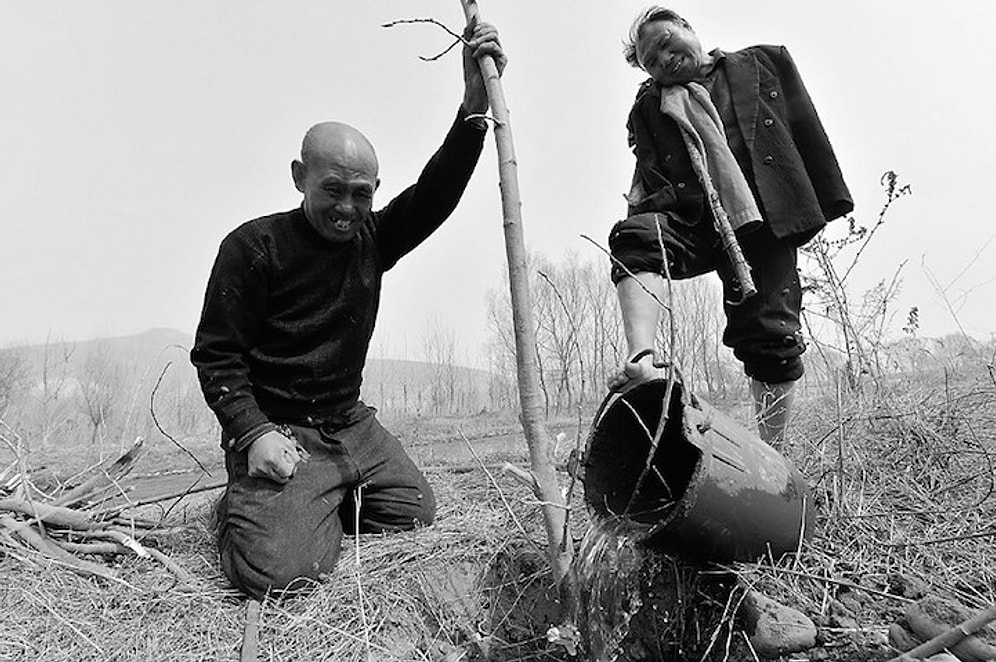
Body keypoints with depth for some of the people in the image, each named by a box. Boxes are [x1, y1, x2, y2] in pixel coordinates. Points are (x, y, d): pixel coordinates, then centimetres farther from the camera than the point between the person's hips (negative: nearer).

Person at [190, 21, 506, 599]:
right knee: (280, 570, -20)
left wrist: (475, 106, -21)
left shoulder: (371, 239, 5)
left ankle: (324, 505, 26)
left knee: (420, 523, 8)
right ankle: (247, 504, 13)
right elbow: (216, 353, -9)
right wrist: (254, 432, -22)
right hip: (276, 429, -6)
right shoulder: (253, 246, -10)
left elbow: (437, 193, -8)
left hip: (351, 423, 6)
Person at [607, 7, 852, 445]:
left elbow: (808, 131, 15)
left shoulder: (764, 63, 20)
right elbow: (649, 179, 13)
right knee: (636, 236, -32)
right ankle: (641, 360, -48)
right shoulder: (648, 108, 20)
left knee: (771, 335, -7)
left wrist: (829, 200, 9)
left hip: (761, 216, 0)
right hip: (688, 216, 1)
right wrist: (646, 204, -9)